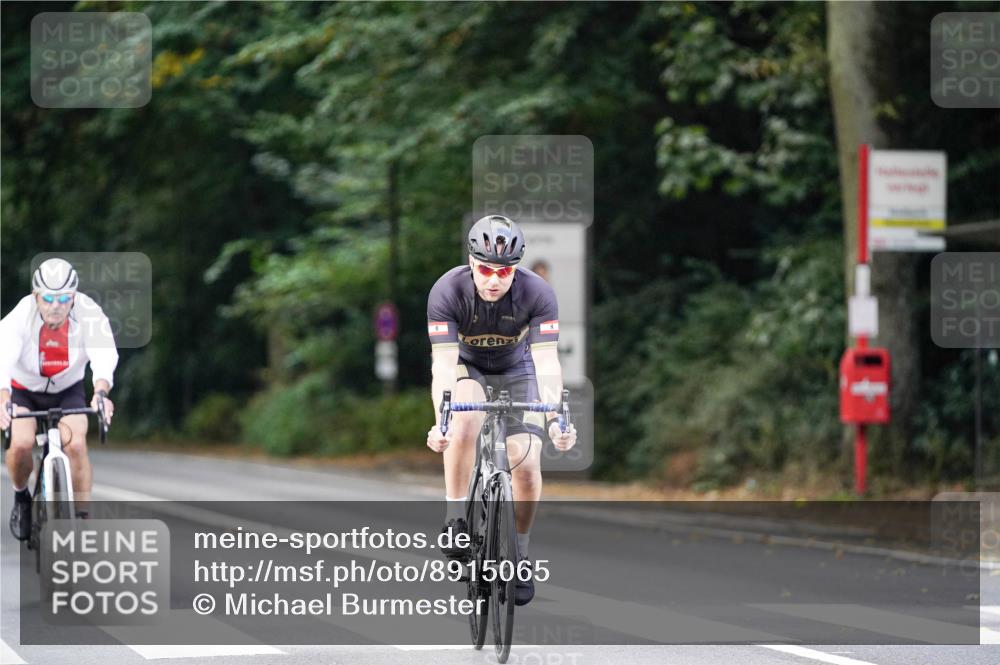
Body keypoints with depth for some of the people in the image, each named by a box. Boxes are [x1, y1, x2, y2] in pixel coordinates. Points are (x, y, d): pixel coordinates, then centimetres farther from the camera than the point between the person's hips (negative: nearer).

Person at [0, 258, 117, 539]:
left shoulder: (89, 313, -25)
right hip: (23, 390, 0)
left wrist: (101, 393, -59)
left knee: (75, 443, -23)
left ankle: (82, 516, -9)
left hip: (67, 391, 1)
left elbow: (104, 355, -39)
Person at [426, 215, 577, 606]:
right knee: (465, 424, -35)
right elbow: (444, 364, -37)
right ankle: (455, 521, -21)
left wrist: (554, 419, -49)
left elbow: (547, 362, -33)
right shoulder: (448, 292, -31)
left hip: (516, 370, 1)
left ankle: (520, 552, 10)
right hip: (465, 366, -1)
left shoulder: (537, 294, -29)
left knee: (526, 464, -13)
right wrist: (440, 422, -52)